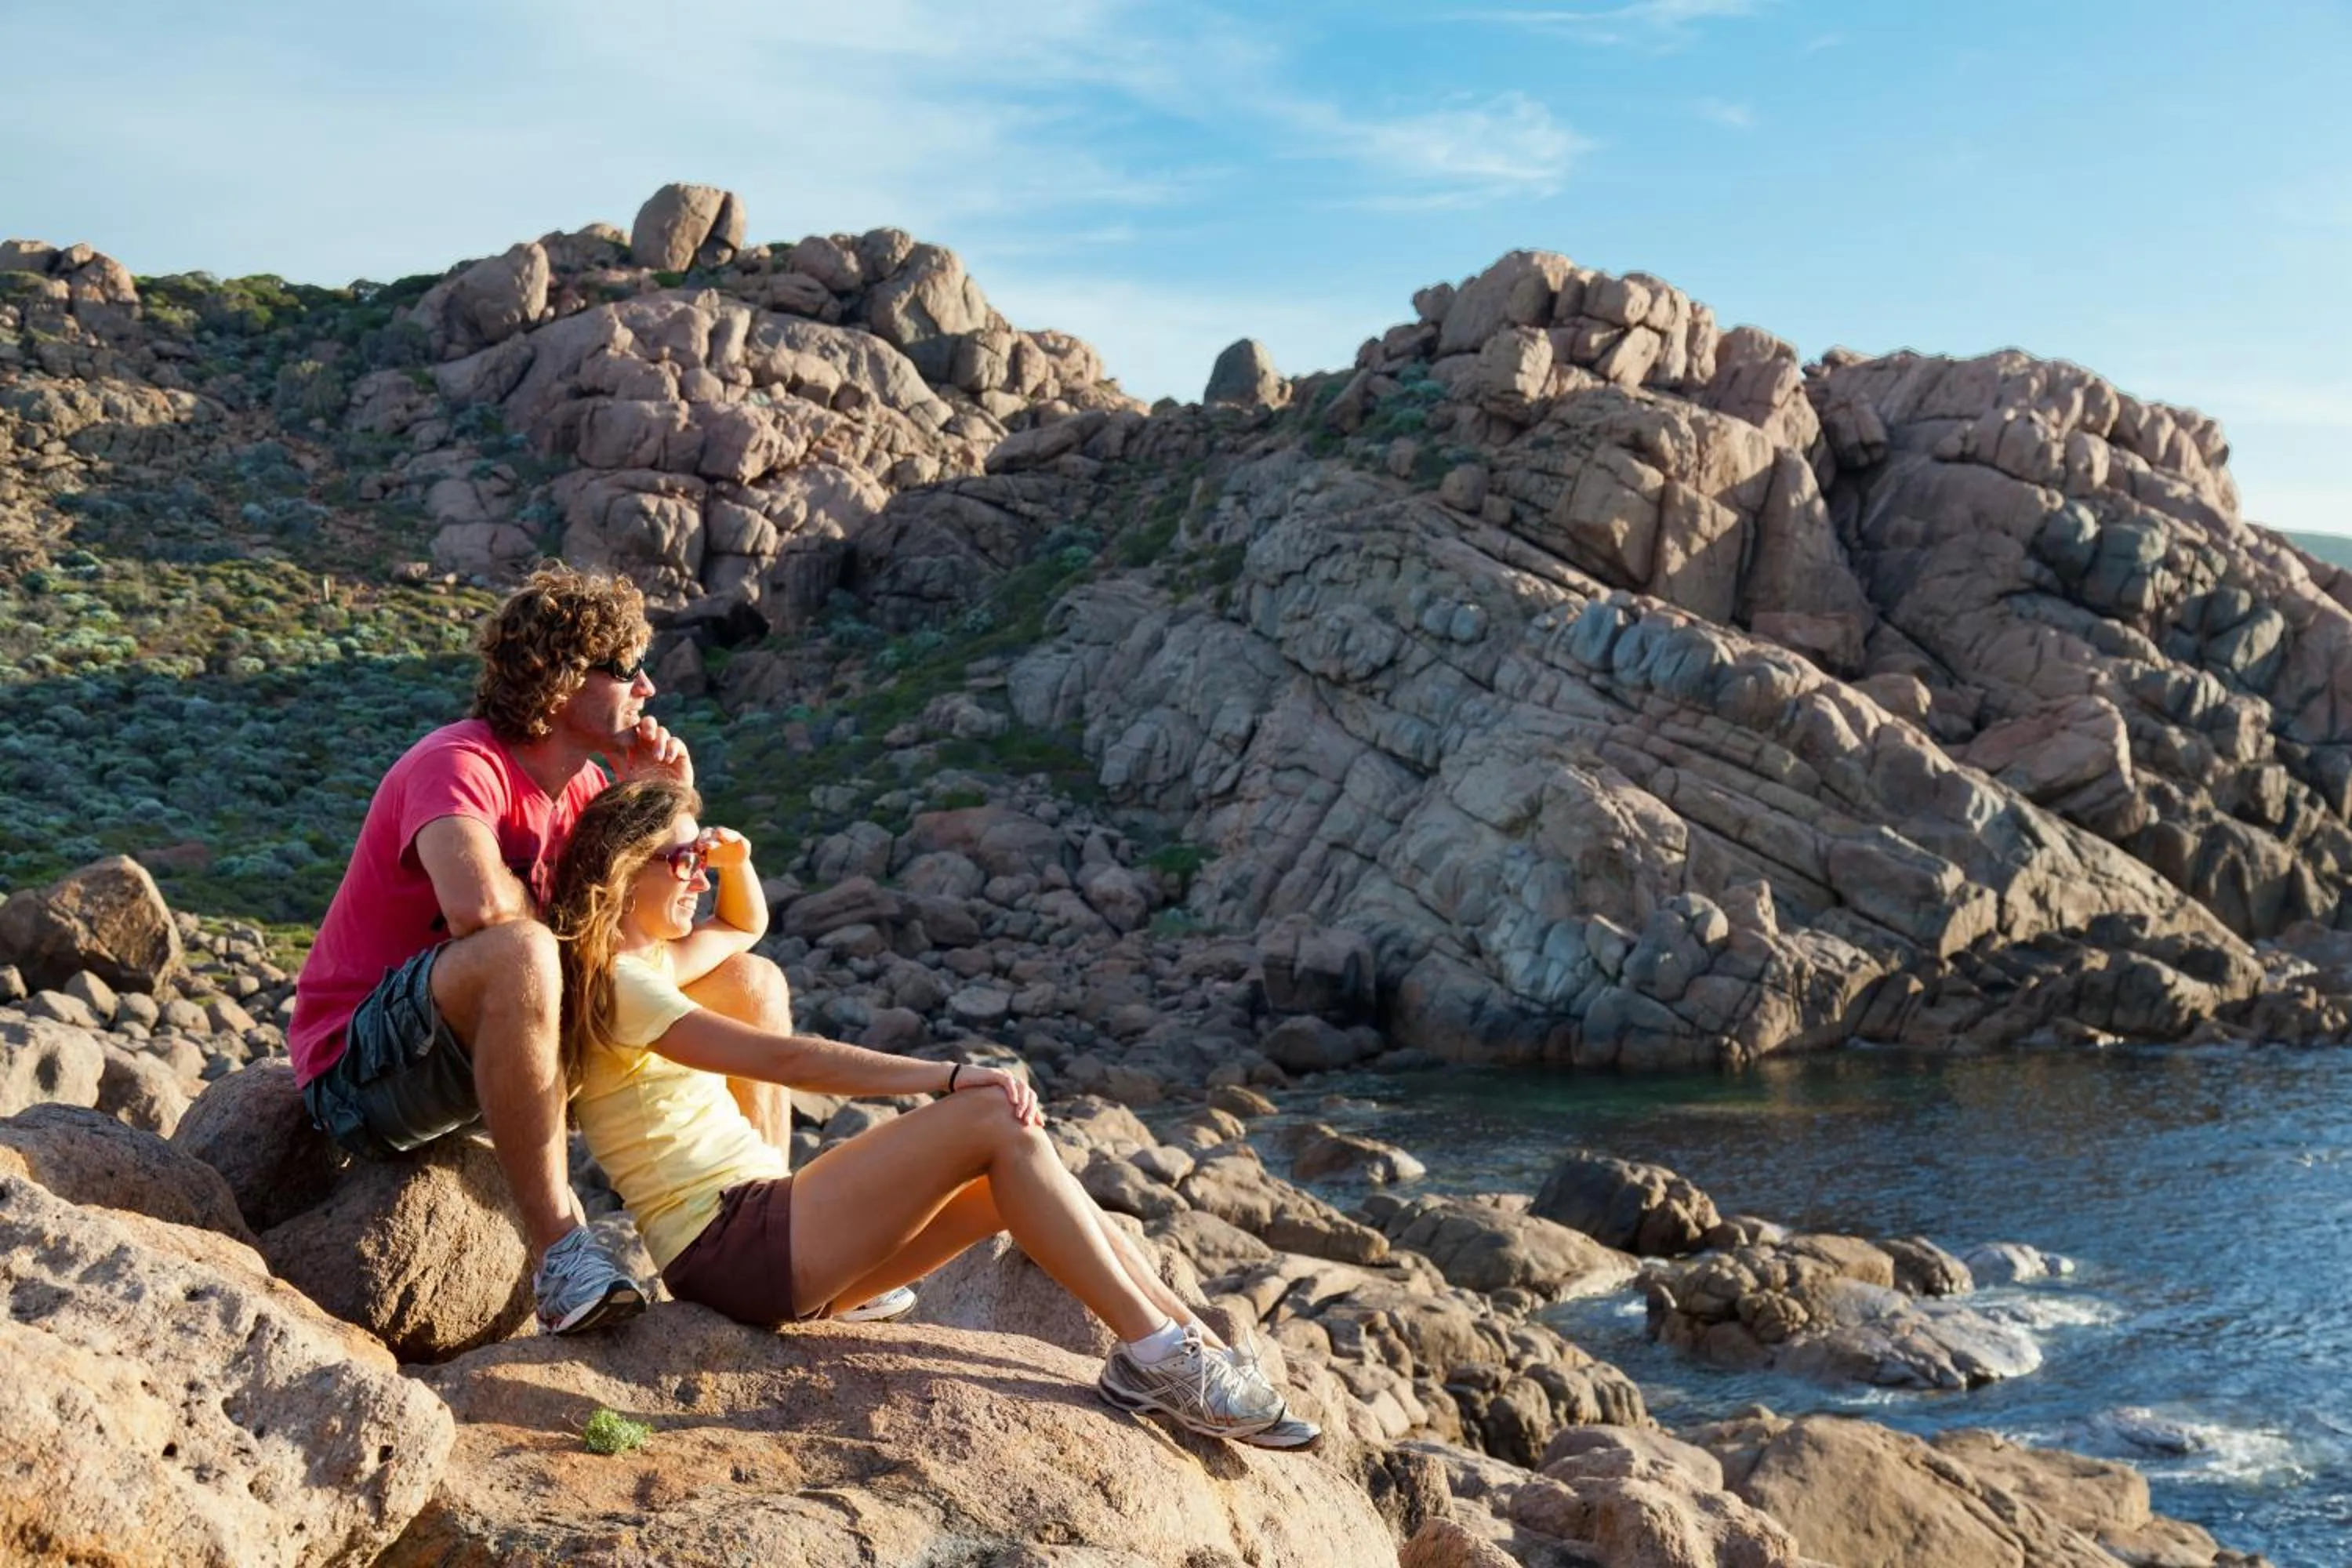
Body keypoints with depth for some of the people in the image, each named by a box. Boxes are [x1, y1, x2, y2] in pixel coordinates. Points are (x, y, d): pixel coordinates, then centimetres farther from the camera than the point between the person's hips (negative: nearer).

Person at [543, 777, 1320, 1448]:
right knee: (993, 1123, -18)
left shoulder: (645, 965, 18)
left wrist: (736, 860, 14)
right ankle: (1152, 1354, -15)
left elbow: (746, 926, 38)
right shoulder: (611, 986, -12)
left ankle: (1202, 1350, -7)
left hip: (764, 1237, 10)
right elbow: (785, 1058, -21)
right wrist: (948, 1077, -23)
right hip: (728, 1247, -10)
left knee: (1010, 1153, -3)